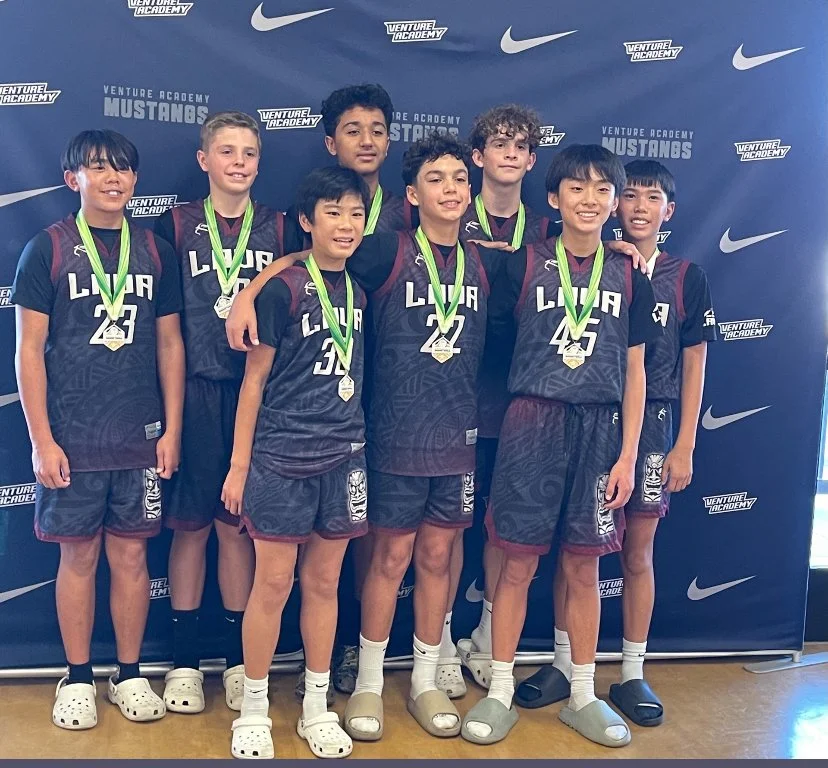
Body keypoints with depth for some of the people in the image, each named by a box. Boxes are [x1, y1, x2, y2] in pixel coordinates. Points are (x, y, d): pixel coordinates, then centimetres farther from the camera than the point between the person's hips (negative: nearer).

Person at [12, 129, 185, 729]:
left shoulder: (156, 251, 6)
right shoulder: (48, 249, -2)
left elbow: (170, 344, 8)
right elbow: (29, 349, -3)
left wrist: (172, 430, 3)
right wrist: (42, 440, -8)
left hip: (141, 437, 2)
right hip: (72, 438, -2)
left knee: (131, 554, 9)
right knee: (79, 555, 7)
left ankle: (130, 675, 24)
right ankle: (78, 679, 23)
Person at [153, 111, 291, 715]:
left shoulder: (279, 230, 7)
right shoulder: (176, 226, 4)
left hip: (257, 391, 1)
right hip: (194, 391, -1)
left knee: (238, 523, 7)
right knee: (191, 523, 5)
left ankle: (239, 660, 19)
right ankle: (184, 661, 18)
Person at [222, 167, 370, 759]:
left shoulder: (357, 291, 8)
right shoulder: (283, 287, -8)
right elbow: (254, 378, -6)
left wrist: (357, 442, 11)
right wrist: (239, 463, -6)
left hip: (343, 455, 5)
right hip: (281, 456, -5)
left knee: (324, 582, 12)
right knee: (273, 584, 3)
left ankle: (317, 707, 25)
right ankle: (254, 710, 19)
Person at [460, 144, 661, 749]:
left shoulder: (628, 276, 7)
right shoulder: (524, 264, 0)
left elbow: (634, 371, 7)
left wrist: (627, 454, 2)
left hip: (600, 429, 2)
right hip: (533, 422, -2)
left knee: (584, 567, 10)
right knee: (518, 562, 3)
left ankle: (583, 696, 24)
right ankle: (501, 693, 17)